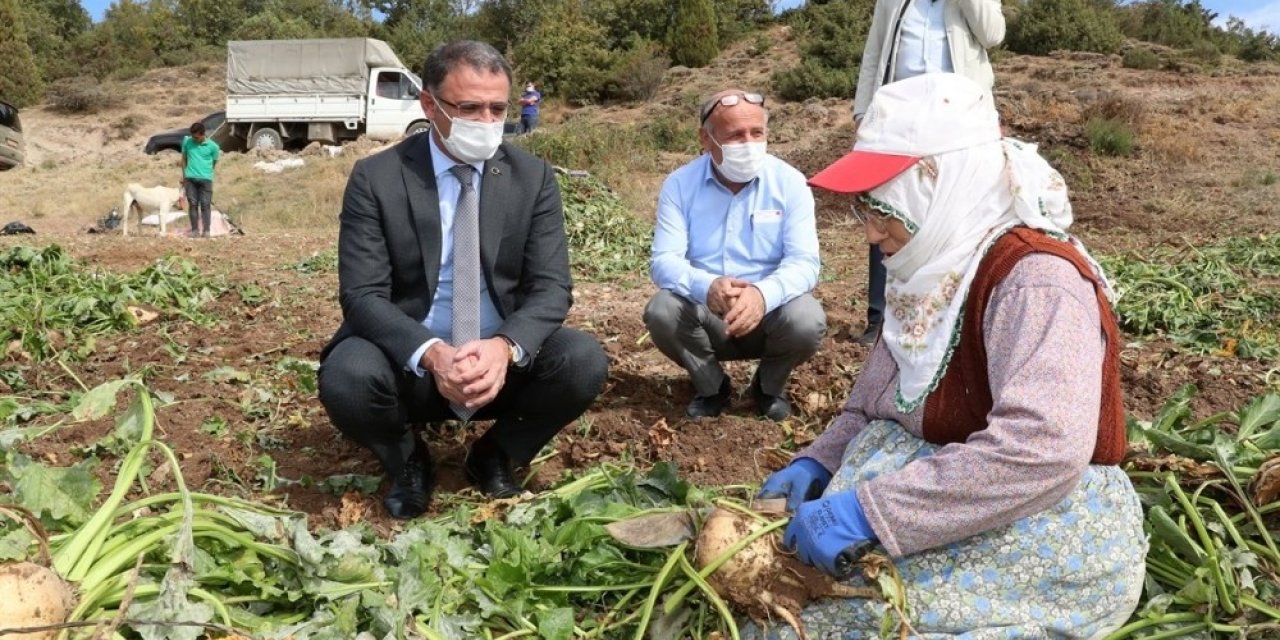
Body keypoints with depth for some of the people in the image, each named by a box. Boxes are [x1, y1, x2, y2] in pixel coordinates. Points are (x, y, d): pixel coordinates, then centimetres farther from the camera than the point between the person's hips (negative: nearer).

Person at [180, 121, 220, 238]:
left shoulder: (213, 146, -2)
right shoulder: (187, 142, 5)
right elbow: (184, 159, 14)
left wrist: (205, 173, 8)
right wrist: (184, 176, 13)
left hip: (205, 179, -2)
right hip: (190, 178, 2)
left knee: (205, 205, -3)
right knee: (193, 204, 2)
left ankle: (206, 230, -1)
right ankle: (194, 230, 6)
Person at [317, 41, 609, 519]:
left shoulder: (533, 177, -2)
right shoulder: (376, 178, -8)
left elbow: (551, 286, -7)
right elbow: (361, 294, -13)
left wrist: (505, 347, -29)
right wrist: (431, 354, -33)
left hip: (504, 360, 2)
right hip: (410, 364, -1)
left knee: (584, 361, -26)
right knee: (346, 376, -33)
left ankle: (496, 456, 5)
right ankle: (408, 463, 3)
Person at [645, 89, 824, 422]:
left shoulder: (789, 182, -8)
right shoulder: (680, 184, -7)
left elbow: (804, 261, -17)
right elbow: (664, 261, -15)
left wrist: (764, 294, -40)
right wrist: (707, 287, -38)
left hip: (770, 310, 0)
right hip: (703, 312, 1)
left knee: (807, 321, -31)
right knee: (661, 312, -29)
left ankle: (769, 386, 5)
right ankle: (711, 386, 2)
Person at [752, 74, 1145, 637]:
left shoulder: (1035, 280, -22)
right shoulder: (935, 274, 7)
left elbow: (1041, 450, -36)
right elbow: (873, 408, 13)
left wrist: (867, 512, -35)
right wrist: (818, 464, -7)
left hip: (1049, 541, -8)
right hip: (963, 518, 8)